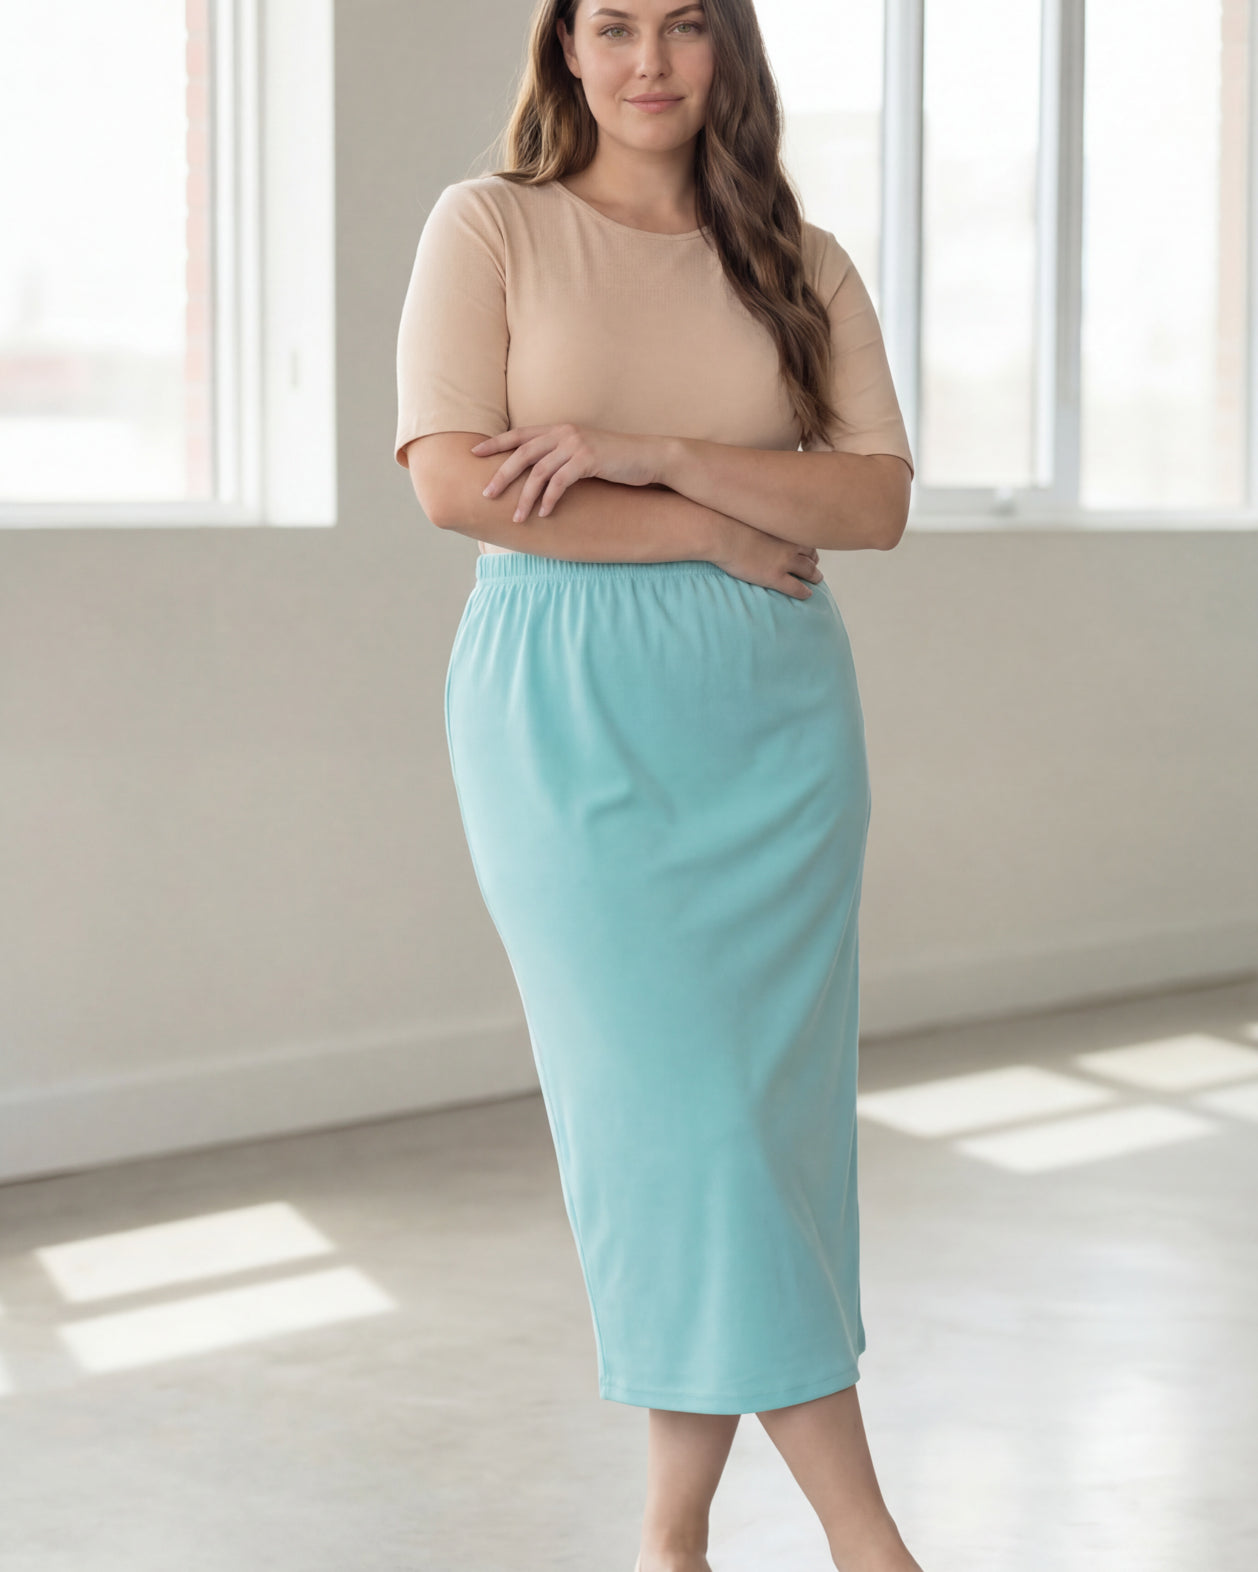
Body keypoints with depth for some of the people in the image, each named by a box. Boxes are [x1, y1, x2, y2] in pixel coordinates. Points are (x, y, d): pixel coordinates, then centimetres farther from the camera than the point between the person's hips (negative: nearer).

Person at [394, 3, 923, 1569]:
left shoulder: (801, 264, 12)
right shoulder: (488, 226, 4)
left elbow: (878, 499, 0)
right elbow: (455, 481, -9)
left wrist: (651, 456, -13)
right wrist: (718, 532, -8)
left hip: (774, 718, 3)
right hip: (572, 713, -3)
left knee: (751, 1104, 0)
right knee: (669, 1097, -8)